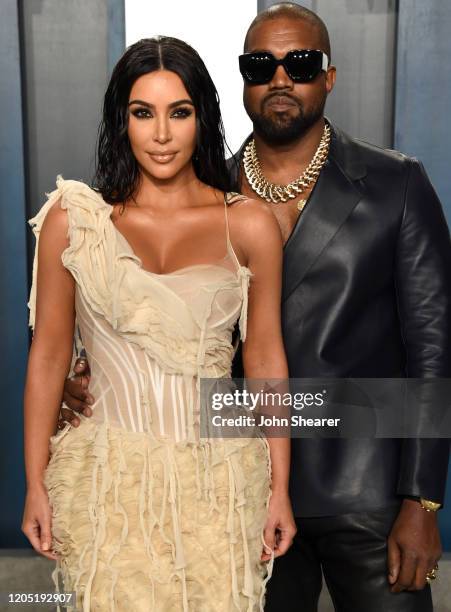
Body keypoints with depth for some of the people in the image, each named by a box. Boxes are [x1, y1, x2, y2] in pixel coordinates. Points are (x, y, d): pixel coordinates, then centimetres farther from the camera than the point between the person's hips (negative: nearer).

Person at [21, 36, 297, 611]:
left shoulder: (250, 226, -2)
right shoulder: (74, 219, -2)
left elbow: (265, 358, 2)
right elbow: (49, 353, 1)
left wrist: (280, 488, 2)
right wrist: (36, 486, 2)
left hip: (220, 477, 1)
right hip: (112, 477, 0)